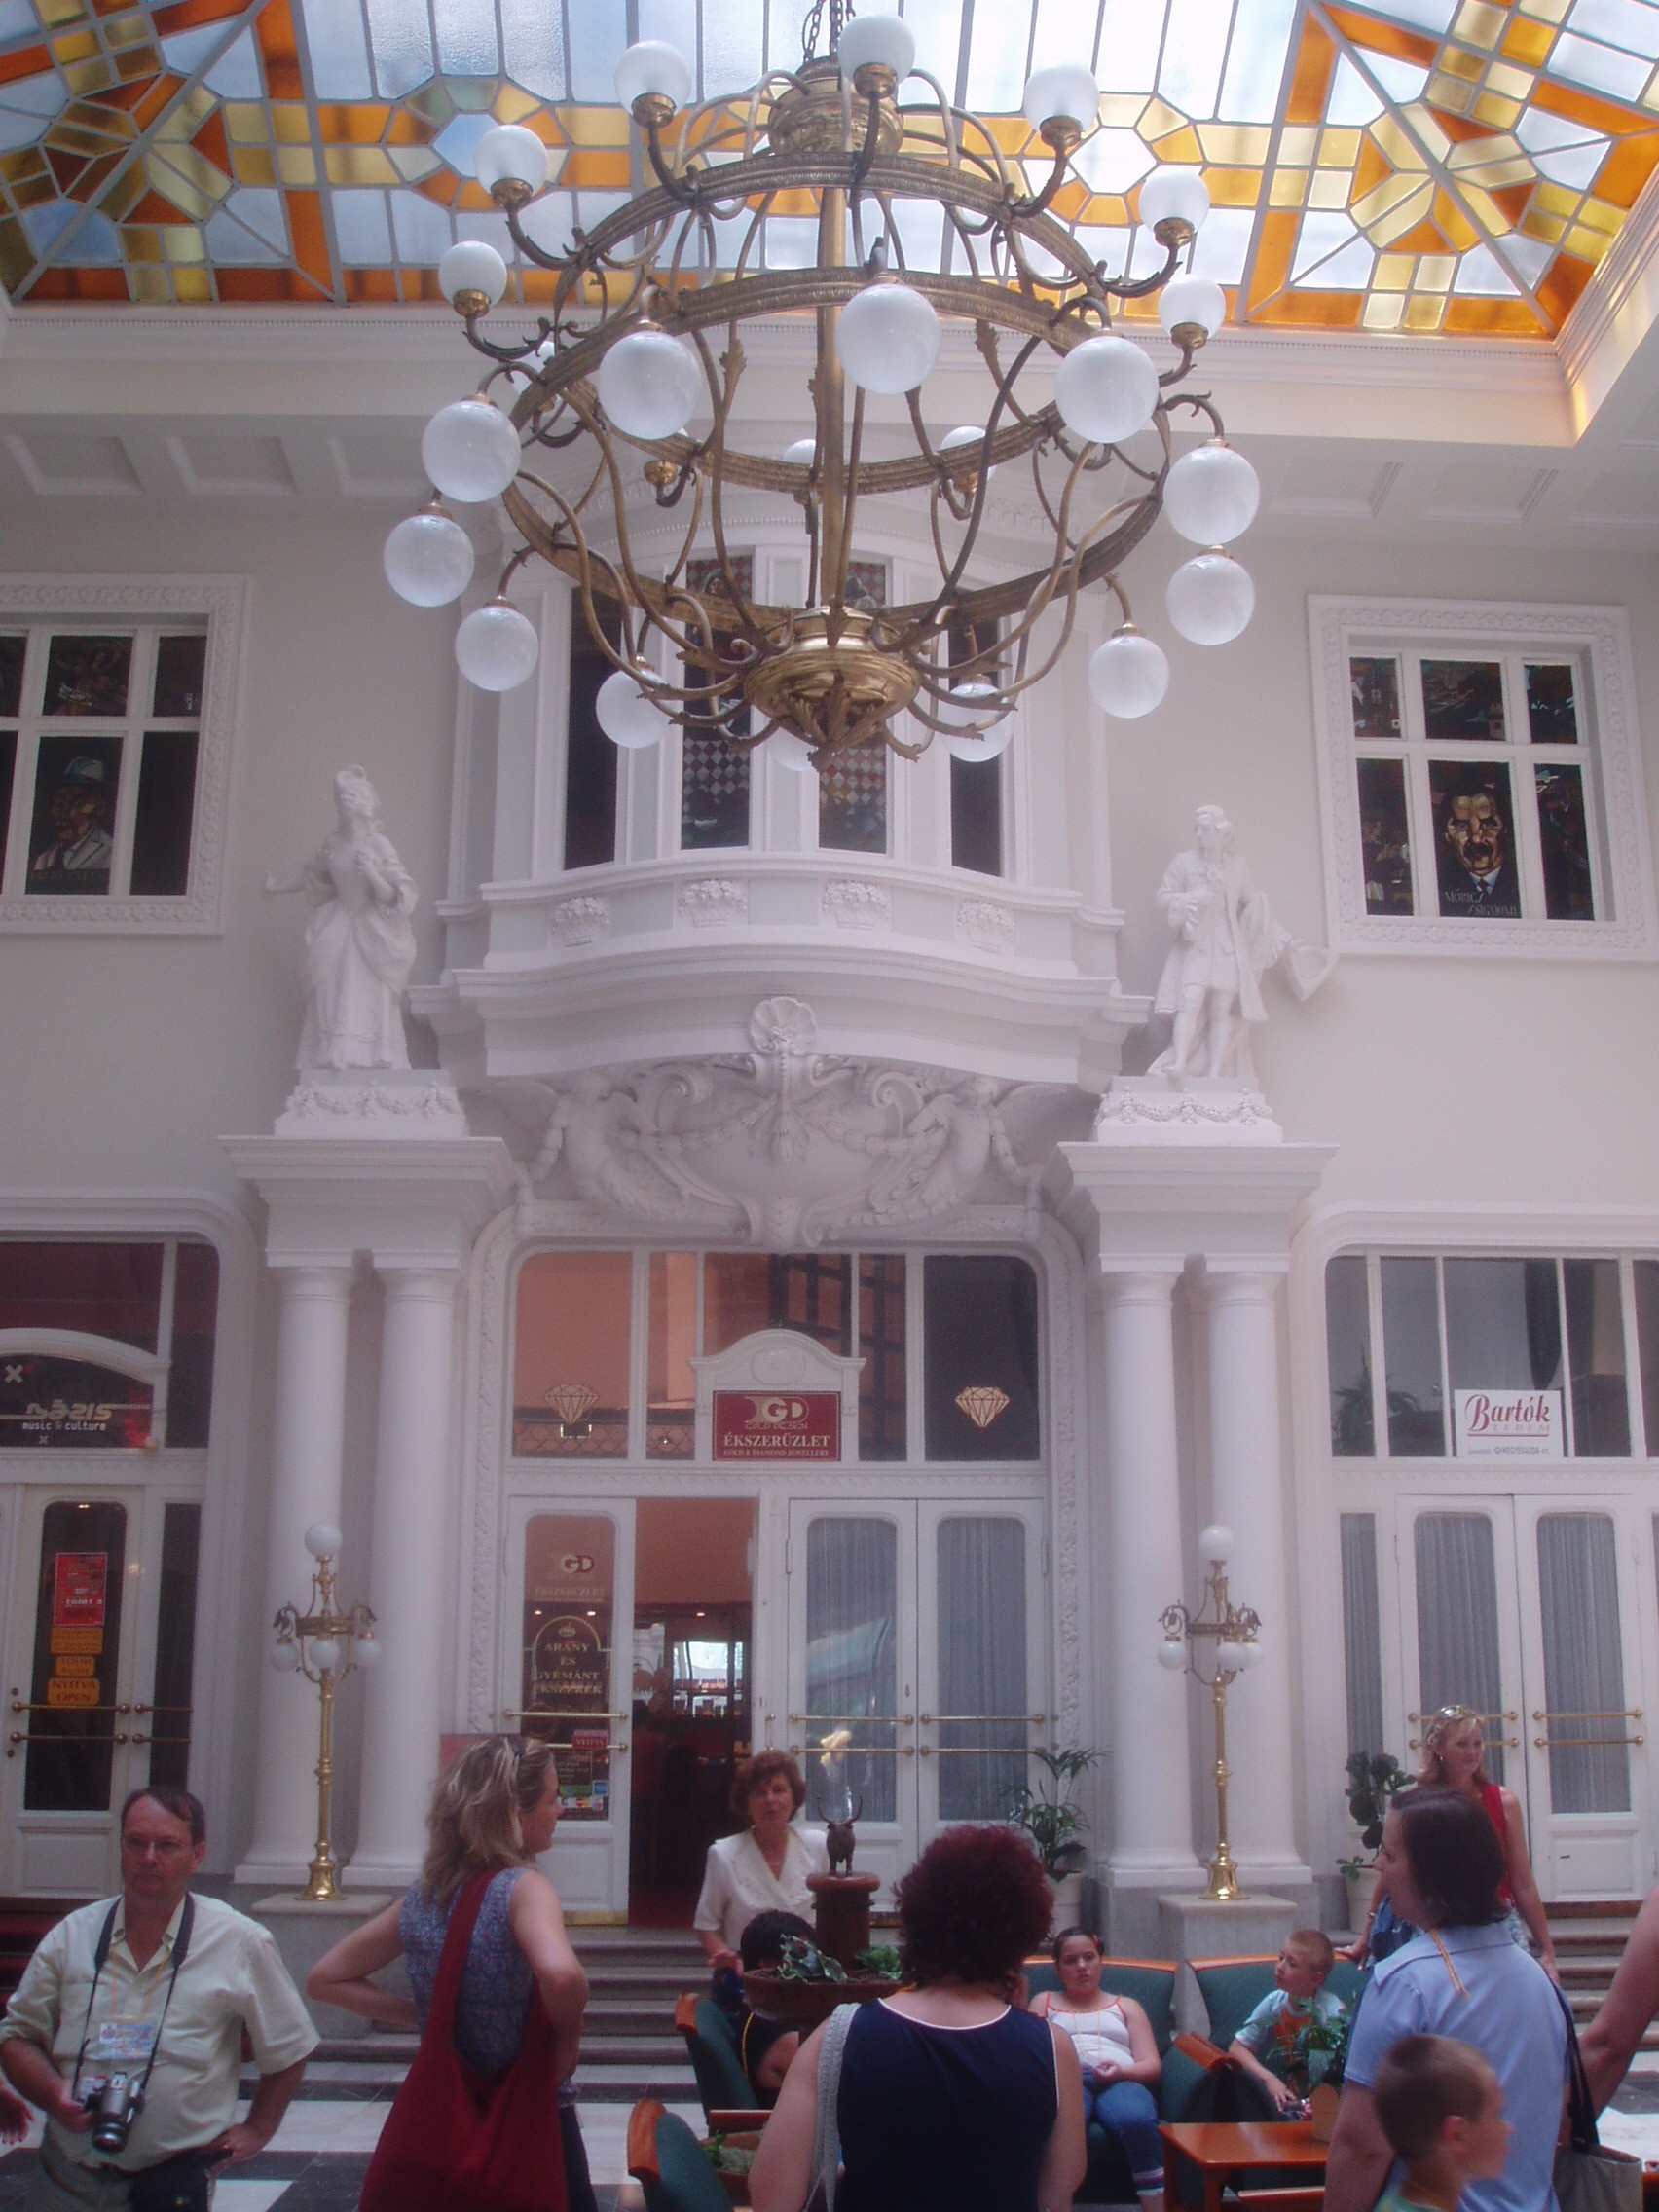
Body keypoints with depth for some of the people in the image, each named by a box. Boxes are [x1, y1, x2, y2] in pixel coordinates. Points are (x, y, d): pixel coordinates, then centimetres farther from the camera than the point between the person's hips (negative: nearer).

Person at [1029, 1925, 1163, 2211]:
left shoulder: (1126, 2006, 31)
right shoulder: (1044, 2002, 31)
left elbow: (1152, 2066, 17)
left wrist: (1120, 2072, -6)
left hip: (1120, 2081, 1)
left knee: (1138, 2120, -39)